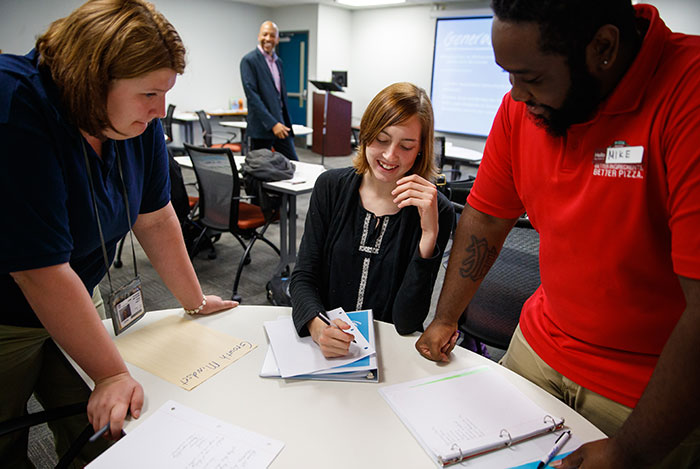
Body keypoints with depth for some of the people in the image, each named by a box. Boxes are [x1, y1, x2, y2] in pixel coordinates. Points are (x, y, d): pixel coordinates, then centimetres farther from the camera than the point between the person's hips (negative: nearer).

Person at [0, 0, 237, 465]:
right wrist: (112, 375, -24)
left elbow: (155, 217, -2)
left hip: (67, 306, 5)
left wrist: (195, 301, 4)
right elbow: (41, 270, -31)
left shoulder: (136, 117, -9)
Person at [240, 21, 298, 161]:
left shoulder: (278, 61, 16)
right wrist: (272, 124, -22)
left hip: (280, 124, 7)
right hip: (262, 127, -7)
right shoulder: (249, 60, -7)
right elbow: (252, 95, -16)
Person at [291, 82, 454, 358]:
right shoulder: (331, 187, -1)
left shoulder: (436, 211, -10)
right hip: (323, 345, 1)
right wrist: (317, 326, -22)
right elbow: (303, 277, -2)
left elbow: (406, 322, -13)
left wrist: (429, 234, -23)